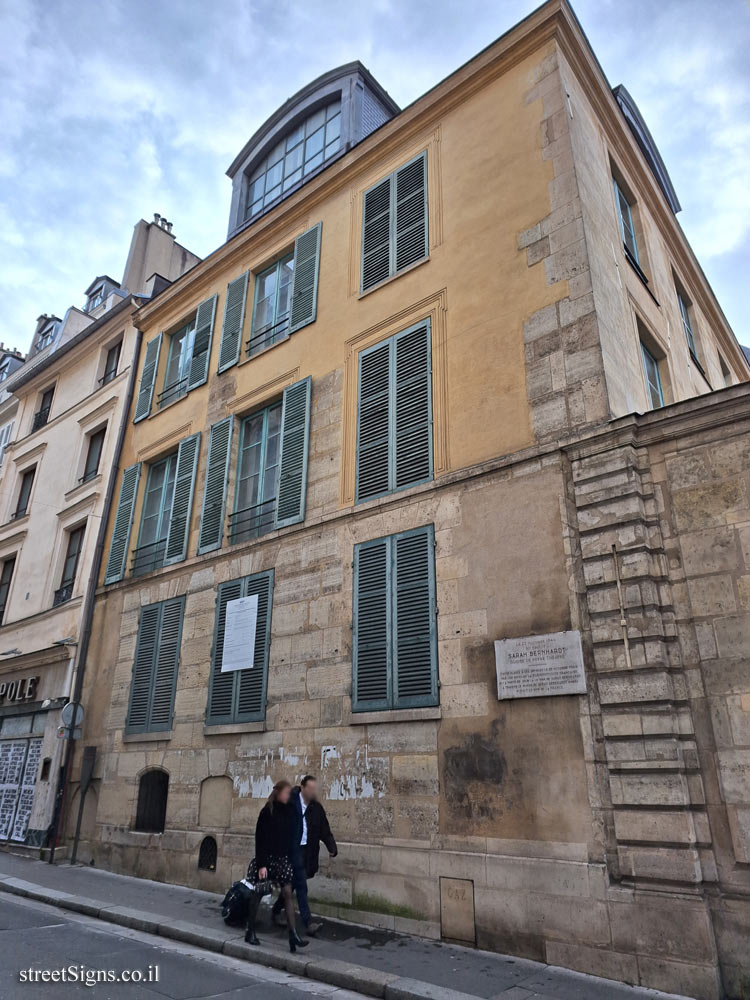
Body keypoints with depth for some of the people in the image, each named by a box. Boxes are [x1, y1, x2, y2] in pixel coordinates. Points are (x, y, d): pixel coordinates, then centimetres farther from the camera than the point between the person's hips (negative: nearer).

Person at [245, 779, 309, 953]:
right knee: (258, 893, 8)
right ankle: (250, 931, 25)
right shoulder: (267, 812, -11)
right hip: (266, 858, -4)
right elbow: (260, 839, -12)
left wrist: (292, 858, 6)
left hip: (283, 859, 4)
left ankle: (293, 935, -5)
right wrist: (261, 864, -15)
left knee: (287, 893, -3)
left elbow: (292, 837, 9)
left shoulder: (289, 811, 4)